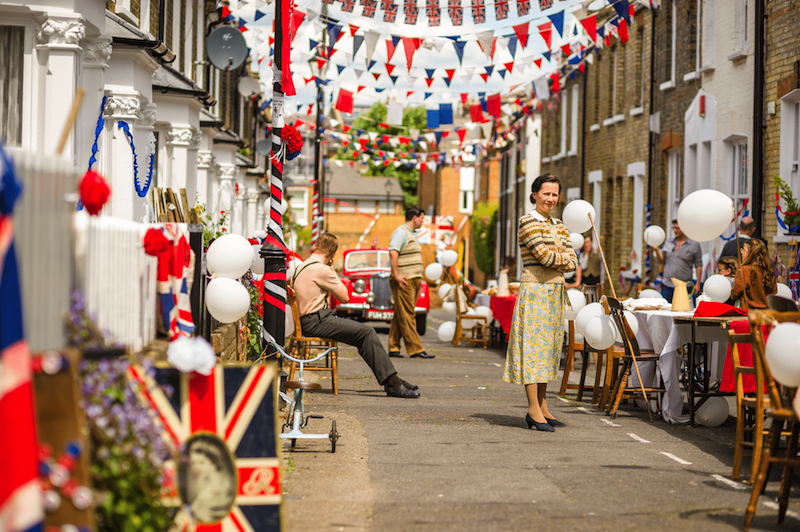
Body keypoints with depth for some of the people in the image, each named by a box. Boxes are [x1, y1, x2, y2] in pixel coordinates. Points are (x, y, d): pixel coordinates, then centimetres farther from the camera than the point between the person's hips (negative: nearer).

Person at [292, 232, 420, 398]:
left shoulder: (302, 267, 16)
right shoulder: (320, 269, -15)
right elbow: (345, 297, -7)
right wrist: (332, 271, 3)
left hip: (309, 320, 11)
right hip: (316, 321, -11)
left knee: (366, 332, 9)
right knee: (367, 332, -18)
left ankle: (392, 381, 5)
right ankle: (393, 384, -20)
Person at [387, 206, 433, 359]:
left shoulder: (412, 234, 21)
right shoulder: (401, 232, -11)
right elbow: (393, 252, -23)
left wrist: (418, 278, 20)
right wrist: (396, 275, -24)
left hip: (413, 281, 10)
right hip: (404, 281, -10)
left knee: (400, 316, 9)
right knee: (407, 316, -8)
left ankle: (393, 348, 12)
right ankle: (415, 349, -10)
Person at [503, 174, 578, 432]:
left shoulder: (558, 226, 16)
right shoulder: (528, 221, -6)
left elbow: (572, 262, 8)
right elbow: (546, 256, -16)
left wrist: (556, 259, -10)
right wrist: (565, 257, 2)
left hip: (555, 292, 7)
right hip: (534, 291, -7)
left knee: (548, 346, 7)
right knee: (533, 344, -8)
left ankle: (542, 405, 11)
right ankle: (534, 409, -9)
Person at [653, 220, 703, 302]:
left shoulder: (694, 245, 0)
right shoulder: (668, 243, 11)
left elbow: (698, 265, 1)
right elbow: (663, 261, 14)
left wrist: (698, 284, -3)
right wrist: (656, 249, -2)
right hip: (667, 286, 3)